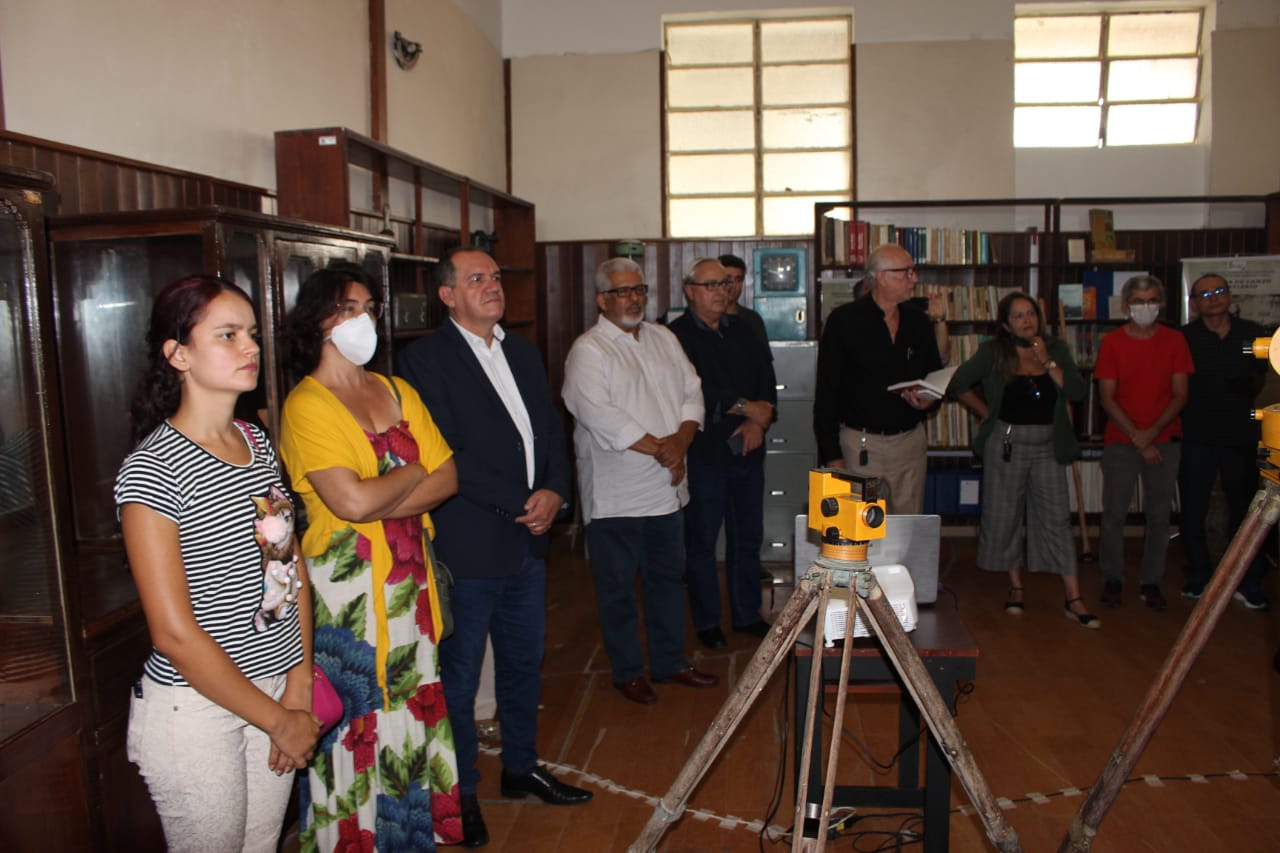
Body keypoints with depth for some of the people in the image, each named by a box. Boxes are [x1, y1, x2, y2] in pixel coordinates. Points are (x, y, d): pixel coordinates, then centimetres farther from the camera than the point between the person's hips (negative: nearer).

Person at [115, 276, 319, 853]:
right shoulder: (151, 470, -17)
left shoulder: (257, 442, 5)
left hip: (276, 689, 6)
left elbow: (292, 568, 5)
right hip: (196, 707, -6)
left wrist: (298, 693, -2)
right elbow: (174, 634, -19)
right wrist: (278, 720, -12)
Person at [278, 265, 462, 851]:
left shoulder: (397, 391, 10)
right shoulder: (306, 405, -9)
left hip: (411, 577, 6)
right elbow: (352, 501, -21)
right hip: (347, 586, -5)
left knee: (414, 706, 12)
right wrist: (413, 472, -5)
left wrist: (380, 504, -12)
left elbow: (447, 478, 3)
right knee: (361, 720, 4)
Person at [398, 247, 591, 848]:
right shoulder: (426, 358, -10)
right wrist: (520, 504, -16)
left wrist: (554, 493, -5)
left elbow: (551, 429, 13)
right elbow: (444, 455, -17)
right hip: (468, 545, -7)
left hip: (528, 538, 7)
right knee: (459, 674, 8)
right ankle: (459, 791, 25)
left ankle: (521, 766, 38)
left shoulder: (522, 352, 12)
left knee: (523, 662, 19)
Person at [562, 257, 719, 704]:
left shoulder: (663, 339, 11)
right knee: (618, 587, 6)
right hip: (615, 495, -6)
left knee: (668, 576, 17)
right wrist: (658, 448, -18)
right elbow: (599, 416, -21)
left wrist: (681, 440, -10)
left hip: (667, 487, 7)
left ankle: (670, 660, 32)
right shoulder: (588, 350, -11)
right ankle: (627, 671, 22)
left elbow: (691, 391, 8)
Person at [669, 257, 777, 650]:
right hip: (703, 454, -6)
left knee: (748, 536, 14)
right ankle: (707, 622, 19)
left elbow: (767, 382, 9)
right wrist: (746, 407, -12)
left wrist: (758, 422, -9)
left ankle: (747, 614, 28)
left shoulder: (743, 332, 13)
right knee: (702, 541, 5)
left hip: (747, 451, 6)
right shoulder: (677, 335, -8)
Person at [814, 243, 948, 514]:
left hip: (911, 441, 4)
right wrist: (832, 456, -10)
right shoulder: (844, 321, -5)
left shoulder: (919, 321, 9)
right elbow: (826, 395, -6)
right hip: (860, 444, -4)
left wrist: (929, 399, -3)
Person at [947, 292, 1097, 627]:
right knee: (1004, 518, 6)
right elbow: (957, 384, -1)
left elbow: (1077, 391, -7)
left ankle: (1073, 600, 3)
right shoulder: (993, 352, -3)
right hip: (1007, 444, -1)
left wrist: (1047, 361, -13)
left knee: (1057, 520, 1)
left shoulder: (1055, 349, 4)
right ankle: (1015, 587, 24)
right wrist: (986, 412, 1)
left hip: (1048, 446, 2)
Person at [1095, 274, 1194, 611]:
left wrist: (1152, 431, -12)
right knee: (1114, 513, 0)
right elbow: (1107, 397, -4)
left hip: (1164, 440, 1)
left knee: (1159, 514, 4)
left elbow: (1180, 394, 1)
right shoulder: (1112, 342, -1)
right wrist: (1137, 437, -11)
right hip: (1120, 440, -1)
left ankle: (1151, 583, 16)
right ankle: (1112, 580, 14)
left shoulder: (1175, 341, 4)